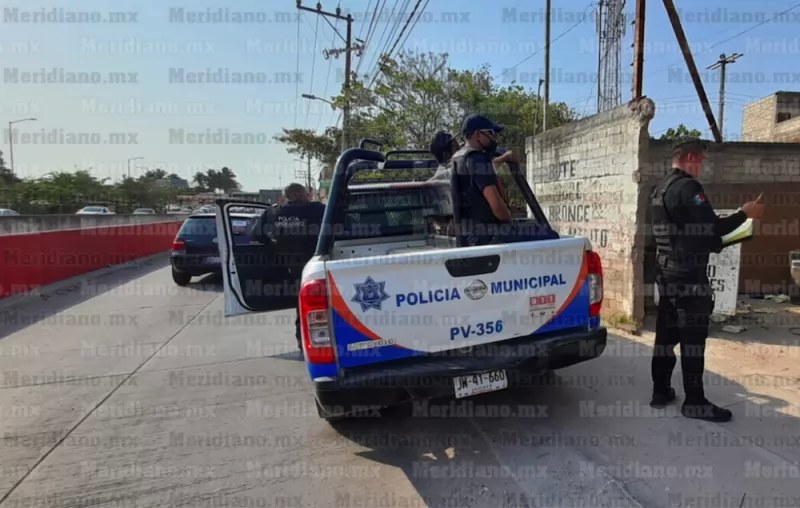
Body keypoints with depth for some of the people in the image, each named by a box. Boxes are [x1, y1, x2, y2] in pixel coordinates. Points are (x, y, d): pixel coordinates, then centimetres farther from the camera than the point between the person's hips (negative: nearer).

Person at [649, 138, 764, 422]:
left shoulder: (661, 188, 15)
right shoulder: (688, 187, -14)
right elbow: (710, 228, -19)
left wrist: (716, 241, 23)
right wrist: (744, 214, -6)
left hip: (667, 273, 9)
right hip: (689, 276, -9)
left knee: (666, 333, 12)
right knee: (693, 338, -2)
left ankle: (661, 391, 19)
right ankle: (694, 402, 6)